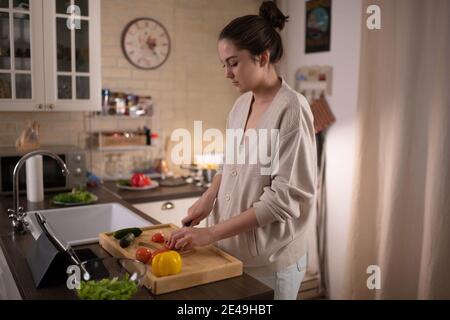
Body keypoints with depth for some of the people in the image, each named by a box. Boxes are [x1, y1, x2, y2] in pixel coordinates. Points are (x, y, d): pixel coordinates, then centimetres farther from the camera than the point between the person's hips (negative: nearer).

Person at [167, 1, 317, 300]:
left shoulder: (291, 108, -17)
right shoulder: (241, 104, 4)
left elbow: (286, 196, -21)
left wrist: (212, 233, -21)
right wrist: (208, 198, -2)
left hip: (270, 262, -6)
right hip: (231, 251, 6)